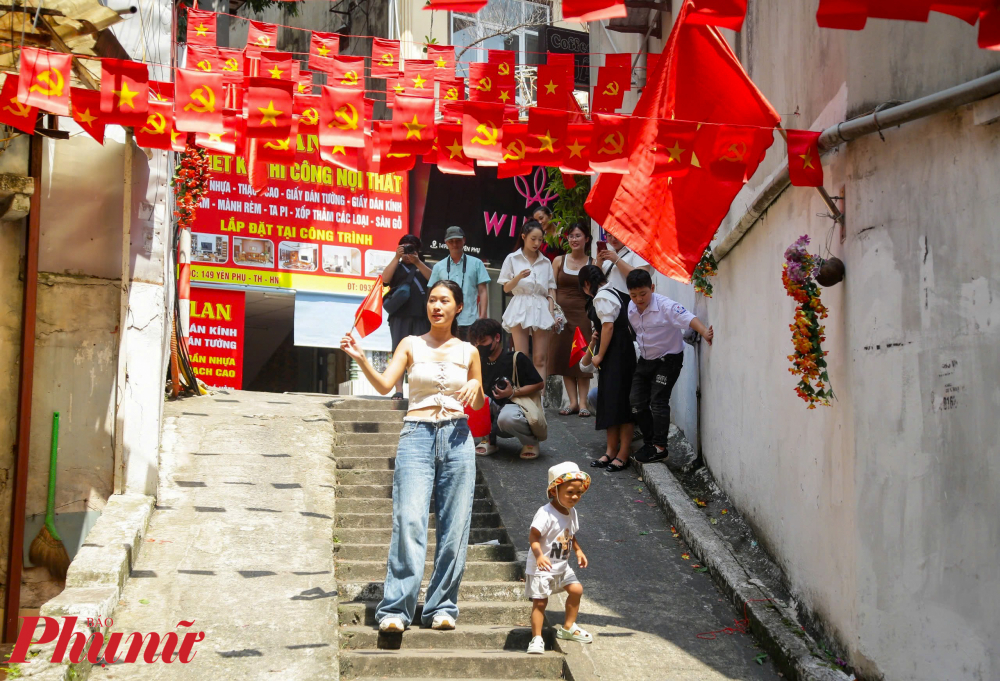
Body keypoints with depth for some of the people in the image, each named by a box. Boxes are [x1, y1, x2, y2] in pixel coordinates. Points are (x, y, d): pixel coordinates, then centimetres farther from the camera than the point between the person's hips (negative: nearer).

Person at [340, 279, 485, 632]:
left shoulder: (468, 352, 11)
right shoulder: (411, 345, 7)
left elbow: (479, 404, 19)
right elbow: (384, 384, -5)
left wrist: (476, 388, -3)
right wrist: (361, 359, -20)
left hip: (457, 437, 2)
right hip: (417, 435, -2)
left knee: (454, 526, 1)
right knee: (409, 521, -13)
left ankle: (441, 607, 10)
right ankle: (396, 609, -10)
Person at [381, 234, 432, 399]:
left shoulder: (423, 266, 20)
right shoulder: (396, 267, 19)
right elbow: (385, 278, -1)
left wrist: (417, 261, -9)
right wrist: (397, 258, -7)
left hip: (421, 316, 0)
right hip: (400, 315, 0)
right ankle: (398, 390, -11)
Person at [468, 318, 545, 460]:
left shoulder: (516, 359, -11)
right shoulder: (481, 364, 7)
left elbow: (539, 384, -10)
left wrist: (513, 392, -19)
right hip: (494, 409, 6)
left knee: (506, 417, -41)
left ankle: (530, 440, -6)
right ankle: (489, 439, -4)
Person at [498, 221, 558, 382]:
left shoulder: (545, 262, 13)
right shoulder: (512, 259, 6)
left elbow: (551, 289, 14)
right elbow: (506, 288, 3)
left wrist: (551, 311, 0)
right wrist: (519, 277, -16)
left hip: (541, 309, 2)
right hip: (520, 308, -2)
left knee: (540, 359, -2)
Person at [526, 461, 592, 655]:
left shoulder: (572, 513, 3)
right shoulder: (545, 513, -24)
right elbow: (533, 537, -27)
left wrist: (578, 551, 5)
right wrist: (539, 556, -40)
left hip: (562, 567, 8)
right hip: (541, 568, -8)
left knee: (576, 589, 8)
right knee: (540, 601, -5)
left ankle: (568, 627, 25)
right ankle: (537, 638, 4)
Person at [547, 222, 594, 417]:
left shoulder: (592, 263, 4)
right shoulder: (559, 261, 8)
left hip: (583, 313, -2)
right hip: (562, 312, 2)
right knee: (564, 356, 1)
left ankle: (583, 401, 2)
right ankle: (573, 401, 7)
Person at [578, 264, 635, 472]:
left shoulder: (601, 297, -13)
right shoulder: (612, 292, 16)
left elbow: (608, 326, -18)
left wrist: (600, 356, -12)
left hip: (615, 353, -10)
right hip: (623, 349, 10)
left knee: (617, 401, -7)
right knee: (610, 402, 12)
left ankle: (623, 454, -4)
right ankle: (611, 451, 16)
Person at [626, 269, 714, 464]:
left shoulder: (664, 306, -24)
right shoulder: (631, 308, -5)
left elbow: (688, 318, -36)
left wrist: (705, 333, -52)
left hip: (668, 359, -7)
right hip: (645, 359, 7)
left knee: (658, 401, -9)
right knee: (636, 401, 5)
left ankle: (659, 447, 0)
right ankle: (650, 441, 19)